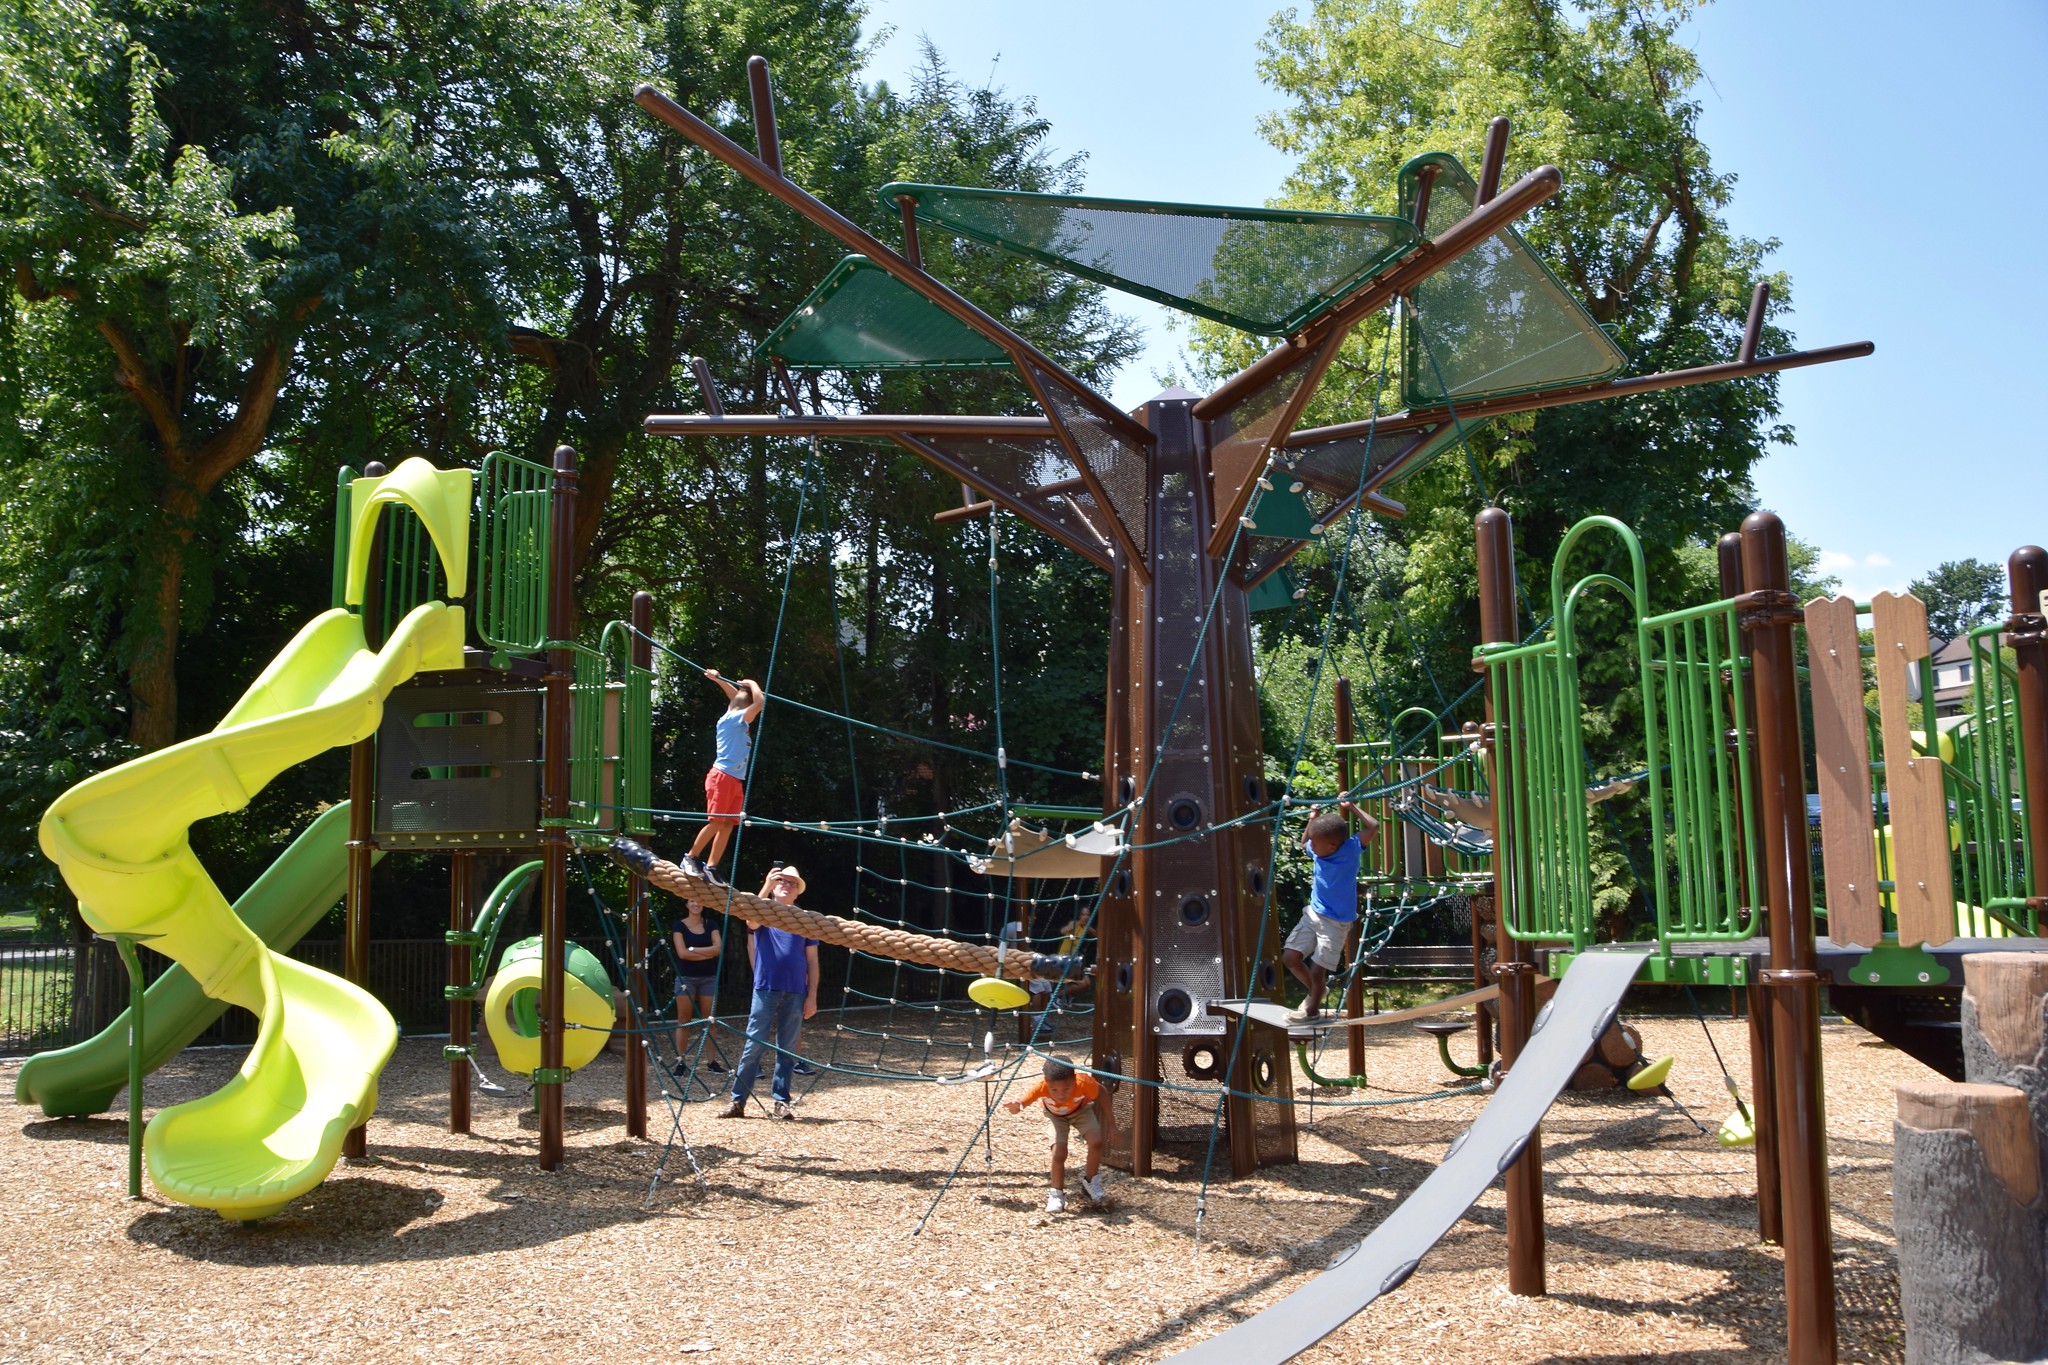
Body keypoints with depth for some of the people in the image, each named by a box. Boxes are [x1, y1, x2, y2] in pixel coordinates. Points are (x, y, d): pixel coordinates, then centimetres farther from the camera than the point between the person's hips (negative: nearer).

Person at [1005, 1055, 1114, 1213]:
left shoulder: (1083, 1081, -39)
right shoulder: (1042, 1085, -40)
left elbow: (1101, 1094, -20)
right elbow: (1024, 1099, -48)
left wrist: (1111, 1123, -13)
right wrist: (1016, 1106, -72)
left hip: (1081, 1110, 0)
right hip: (1055, 1115, 0)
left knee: (1096, 1141, -22)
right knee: (1058, 1153, -20)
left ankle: (1090, 1180, 5)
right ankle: (1057, 1194, 4)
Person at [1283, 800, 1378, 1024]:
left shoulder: (1350, 849, -19)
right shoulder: (1319, 849, -4)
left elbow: (1374, 827, -25)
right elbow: (1303, 844, 20)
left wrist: (1351, 808, -18)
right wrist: (1313, 819, 6)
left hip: (1336, 922, -6)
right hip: (1313, 913, 6)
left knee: (1317, 970, -5)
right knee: (1290, 957, 4)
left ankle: (1312, 1008, 22)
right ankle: (1316, 990, 29)